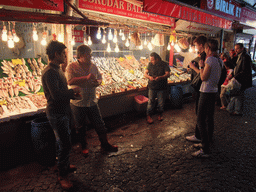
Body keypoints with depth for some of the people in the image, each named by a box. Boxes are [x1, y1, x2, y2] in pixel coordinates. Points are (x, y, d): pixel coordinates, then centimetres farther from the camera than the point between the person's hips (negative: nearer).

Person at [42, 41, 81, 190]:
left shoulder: (58, 69, 11)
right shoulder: (50, 72, -22)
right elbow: (56, 95, -31)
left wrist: (72, 95, 2)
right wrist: (73, 91, -17)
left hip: (64, 111, 10)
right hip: (57, 113, -10)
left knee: (65, 142, 22)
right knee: (65, 145, -1)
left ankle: (65, 164, 41)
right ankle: (62, 175, 15)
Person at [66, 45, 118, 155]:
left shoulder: (93, 66, 5)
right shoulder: (72, 67, -11)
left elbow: (99, 78, 17)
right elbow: (70, 81, -26)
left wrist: (97, 82, -7)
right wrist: (86, 77, -30)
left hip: (92, 102, 4)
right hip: (78, 103, -3)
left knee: (100, 125, 9)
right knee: (81, 128, 13)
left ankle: (105, 145, 26)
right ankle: (84, 147, 35)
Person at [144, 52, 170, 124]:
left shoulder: (164, 64, -5)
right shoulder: (150, 64, 2)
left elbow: (168, 74, -12)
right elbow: (145, 73, 1)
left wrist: (160, 77, -30)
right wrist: (149, 77, -22)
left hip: (162, 87, -1)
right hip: (152, 87, 1)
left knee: (161, 102, 10)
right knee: (151, 102, 3)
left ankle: (160, 114, 32)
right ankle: (149, 116, 17)